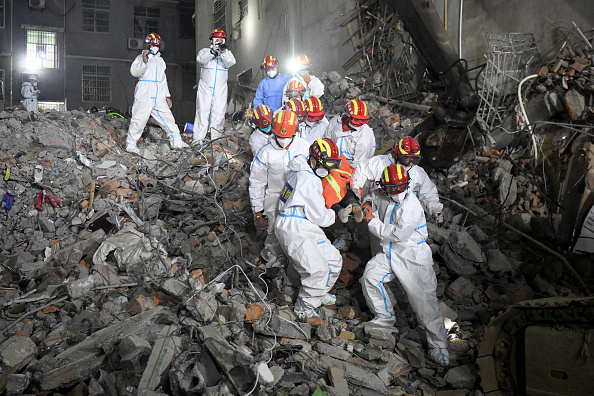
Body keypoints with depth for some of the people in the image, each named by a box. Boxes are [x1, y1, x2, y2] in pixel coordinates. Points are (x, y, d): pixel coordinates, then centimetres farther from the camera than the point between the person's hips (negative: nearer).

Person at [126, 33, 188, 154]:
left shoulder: (160, 60, 25)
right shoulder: (141, 57, 5)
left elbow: (163, 79, 29)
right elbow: (134, 72, -11)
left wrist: (167, 95, 22)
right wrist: (144, 61, -24)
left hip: (158, 96, 6)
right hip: (144, 94, -6)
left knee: (167, 117, 3)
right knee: (140, 118, -8)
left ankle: (176, 141, 10)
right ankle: (130, 144, -2)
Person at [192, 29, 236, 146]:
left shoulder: (227, 53, 11)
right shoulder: (205, 51, 7)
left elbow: (231, 62, -10)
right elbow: (200, 59, -14)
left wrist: (224, 51, -28)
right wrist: (212, 52, -30)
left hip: (220, 91, 1)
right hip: (205, 89, -1)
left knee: (218, 114, 1)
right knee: (202, 113, -5)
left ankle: (216, 139, 10)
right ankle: (198, 139, -4)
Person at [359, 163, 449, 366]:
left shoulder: (411, 206, -21)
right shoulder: (381, 197, 2)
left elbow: (396, 235, -22)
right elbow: (373, 197, 28)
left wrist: (372, 221, -13)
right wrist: (368, 205, 4)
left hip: (413, 257, -7)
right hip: (390, 252, 7)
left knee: (423, 298, -8)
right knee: (370, 276, -6)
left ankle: (438, 345, 4)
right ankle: (385, 317, 17)